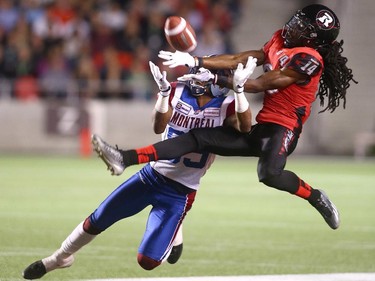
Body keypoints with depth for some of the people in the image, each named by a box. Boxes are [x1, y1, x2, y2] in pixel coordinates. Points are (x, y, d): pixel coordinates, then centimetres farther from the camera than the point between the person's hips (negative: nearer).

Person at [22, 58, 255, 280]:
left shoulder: (226, 105, -10)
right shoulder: (176, 91, -4)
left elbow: (245, 129, -30)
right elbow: (159, 127, -19)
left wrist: (239, 89, -40)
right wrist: (164, 92, -34)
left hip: (180, 193, -3)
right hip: (152, 176, 3)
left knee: (147, 261, -7)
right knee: (95, 223, 5)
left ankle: (174, 234, 27)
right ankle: (59, 258, 32)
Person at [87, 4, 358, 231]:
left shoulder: (308, 58, -13)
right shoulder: (280, 41, 14)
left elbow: (261, 85, -14)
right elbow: (239, 60, 14)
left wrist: (216, 79, -13)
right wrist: (194, 61, 8)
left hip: (282, 129, -8)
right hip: (261, 127, 9)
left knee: (270, 174, -37)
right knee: (197, 138, -1)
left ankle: (316, 197, -12)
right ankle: (124, 159, -7)